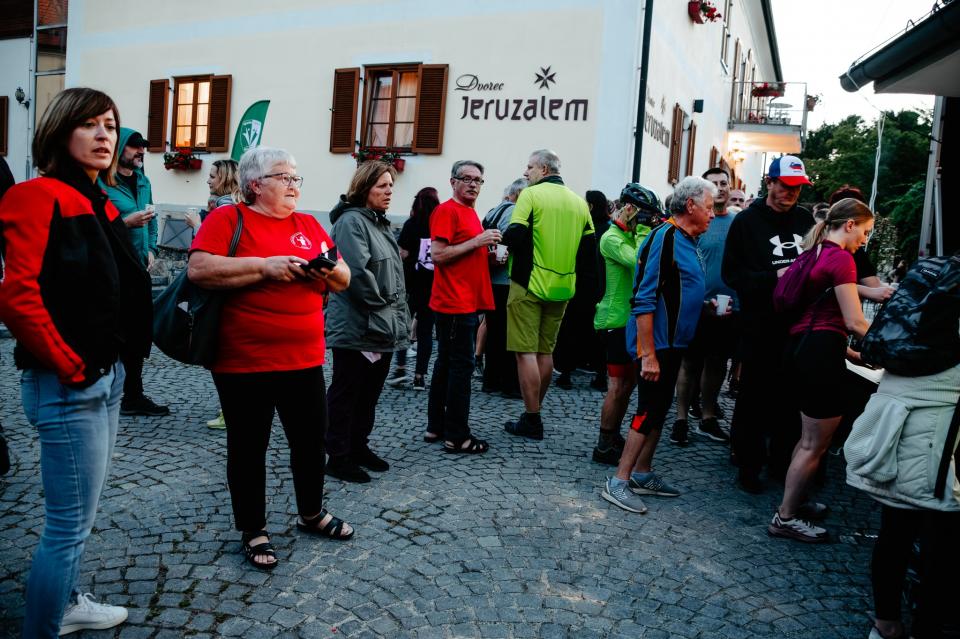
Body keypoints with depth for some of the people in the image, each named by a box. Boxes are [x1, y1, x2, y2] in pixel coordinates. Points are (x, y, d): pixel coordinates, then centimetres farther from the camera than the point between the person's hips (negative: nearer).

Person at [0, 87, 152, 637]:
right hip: (68, 385, -9)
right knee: (70, 522, 0)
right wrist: (69, 365, -17)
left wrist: (117, 359, 11)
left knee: (83, 510, 22)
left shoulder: (101, 206, 13)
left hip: (107, 377, 9)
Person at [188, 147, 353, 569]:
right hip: (244, 361, -5)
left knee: (311, 440, 15)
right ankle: (253, 531, 26)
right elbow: (199, 269, -18)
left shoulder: (309, 225, 11)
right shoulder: (228, 218, -4)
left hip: (304, 358, 5)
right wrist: (265, 266, -21)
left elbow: (343, 281, 14)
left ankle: (311, 514, 37)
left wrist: (329, 270, -9)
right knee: (249, 447, 8)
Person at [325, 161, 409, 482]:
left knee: (370, 392, 17)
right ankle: (338, 457, 11)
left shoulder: (380, 223, 17)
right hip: (356, 328, -9)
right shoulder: (351, 221, -13)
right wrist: (380, 303, -14)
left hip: (383, 328, 10)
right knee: (346, 394, 1)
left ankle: (359, 447, 30)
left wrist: (399, 315, 12)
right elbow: (357, 272, -25)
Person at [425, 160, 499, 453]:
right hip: (455, 303, -10)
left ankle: (436, 426, 22)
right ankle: (456, 436, 0)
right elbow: (438, 254, -19)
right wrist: (477, 241, -19)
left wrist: (488, 253, 8)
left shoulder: (470, 212, 18)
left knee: (446, 363, 13)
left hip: (467, 302, 10)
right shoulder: (447, 211, -10)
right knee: (461, 365, -6)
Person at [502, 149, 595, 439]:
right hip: (562, 287, 6)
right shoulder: (579, 202, 9)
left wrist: (504, 237, 3)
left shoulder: (531, 194, -8)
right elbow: (589, 248, 9)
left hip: (529, 284, -6)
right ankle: (534, 412, 25)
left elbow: (514, 235, -18)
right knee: (545, 351, 15)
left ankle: (531, 420, 1)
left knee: (526, 352, -1)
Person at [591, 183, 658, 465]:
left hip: (633, 318, 9)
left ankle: (613, 437, 26)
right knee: (619, 384, -5)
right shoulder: (612, 238, -12)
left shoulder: (634, 235, 15)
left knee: (630, 381, 14)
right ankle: (604, 447, 5)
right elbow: (639, 262, -27)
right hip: (617, 320, -9)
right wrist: (643, 230, -16)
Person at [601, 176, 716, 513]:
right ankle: (619, 481, 2)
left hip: (672, 343, 10)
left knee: (659, 409, 15)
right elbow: (644, 301, -22)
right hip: (655, 343, -10)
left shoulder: (686, 241, 12)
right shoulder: (663, 238, -17)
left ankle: (642, 474, 26)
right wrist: (648, 355, -24)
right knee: (649, 410, -6)